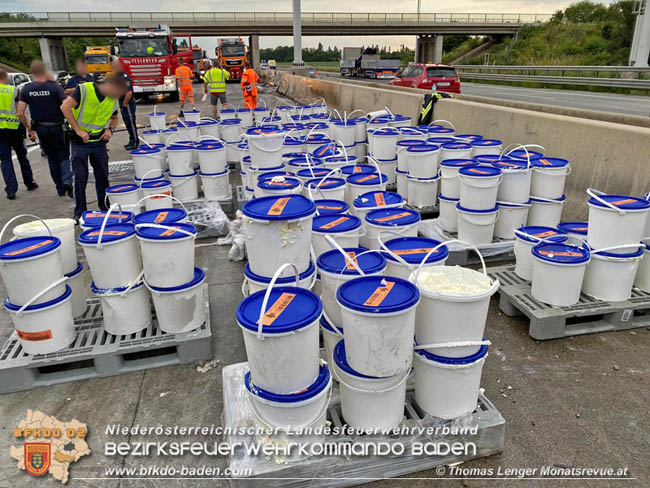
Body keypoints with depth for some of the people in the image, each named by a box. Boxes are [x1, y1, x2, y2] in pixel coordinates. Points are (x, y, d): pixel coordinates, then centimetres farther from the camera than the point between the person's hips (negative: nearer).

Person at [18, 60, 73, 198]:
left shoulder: (26, 89, -1)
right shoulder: (54, 87, -11)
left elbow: (20, 113, -2)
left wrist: (29, 129, 8)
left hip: (40, 128, 3)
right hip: (56, 126, -3)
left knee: (52, 158, 16)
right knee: (64, 155, 10)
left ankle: (60, 189, 19)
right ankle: (67, 180, -16)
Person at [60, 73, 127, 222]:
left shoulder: (113, 101, 3)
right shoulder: (85, 89, -13)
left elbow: (114, 118, 21)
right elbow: (65, 107, -18)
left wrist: (110, 129, 0)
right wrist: (78, 130, -20)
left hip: (99, 142, 4)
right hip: (80, 141, -4)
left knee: (103, 176, 8)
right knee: (80, 177, 0)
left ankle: (105, 208, 22)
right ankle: (80, 213, 10)